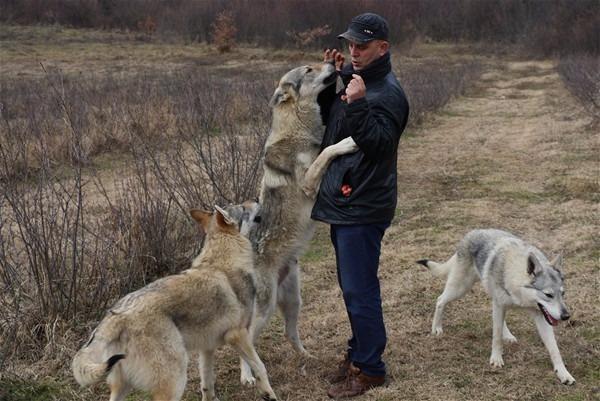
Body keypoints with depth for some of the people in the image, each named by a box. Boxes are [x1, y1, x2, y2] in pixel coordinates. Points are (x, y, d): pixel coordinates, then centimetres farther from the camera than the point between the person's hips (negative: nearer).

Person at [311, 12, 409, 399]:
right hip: (341, 203, 9)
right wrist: (329, 78, 5)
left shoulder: (388, 92, -15)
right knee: (352, 286, 18)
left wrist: (358, 105, -33)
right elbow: (323, 117, 17)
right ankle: (358, 353, 30)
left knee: (359, 289, -5)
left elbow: (378, 143, -24)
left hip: (363, 208, -9)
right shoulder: (350, 78, 12)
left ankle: (369, 368, 6)